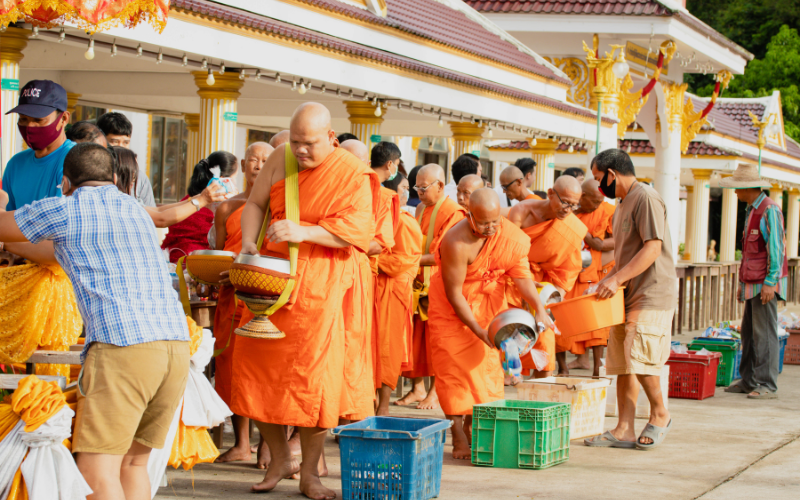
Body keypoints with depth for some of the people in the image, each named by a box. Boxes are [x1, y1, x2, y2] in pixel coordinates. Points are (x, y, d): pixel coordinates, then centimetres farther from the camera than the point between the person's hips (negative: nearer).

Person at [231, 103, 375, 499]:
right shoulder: (281, 159, 7)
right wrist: (248, 245, -5)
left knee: (313, 370, -7)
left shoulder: (352, 174, -6)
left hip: (319, 282, -4)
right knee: (255, 361, 1)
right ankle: (280, 458, 18)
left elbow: (356, 229, -14)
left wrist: (304, 232, -26)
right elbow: (255, 203, 13)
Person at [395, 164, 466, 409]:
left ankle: (435, 392, 1)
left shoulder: (453, 213, -10)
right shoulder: (420, 209, 14)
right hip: (417, 283, 7)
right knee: (415, 336, 4)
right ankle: (417, 389, 11)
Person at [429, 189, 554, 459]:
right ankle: (459, 439, -9)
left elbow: (520, 273, -13)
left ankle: (473, 427, 15)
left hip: (489, 300, 5)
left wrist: (539, 309, -28)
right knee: (455, 365, -10)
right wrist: (478, 330, -23)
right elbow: (453, 293, -24)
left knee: (487, 363, 3)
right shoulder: (456, 242, -32)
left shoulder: (512, 235, -16)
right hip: (452, 307, -5)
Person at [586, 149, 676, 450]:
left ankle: (660, 415, 7)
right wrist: (608, 280, 11)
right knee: (623, 363, 4)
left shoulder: (646, 198, -12)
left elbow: (652, 248, -20)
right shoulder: (622, 205, 18)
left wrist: (617, 279, -24)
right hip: (628, 295, 9)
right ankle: (624, 431, 5)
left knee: (640, 358, -13)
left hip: (651, 295, -9)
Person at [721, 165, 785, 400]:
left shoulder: (770, 210, -13)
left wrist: (770, 282, -20)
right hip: (752, 282, 9)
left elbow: (776, 248, -17)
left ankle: (767, 386, -6)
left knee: (764, 334, -8)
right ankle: (748, 381, 15)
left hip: (766, 284, -9)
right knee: (748, 333, 10)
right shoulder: (751, 211, 17)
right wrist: (743, 282, 20)